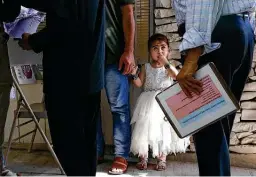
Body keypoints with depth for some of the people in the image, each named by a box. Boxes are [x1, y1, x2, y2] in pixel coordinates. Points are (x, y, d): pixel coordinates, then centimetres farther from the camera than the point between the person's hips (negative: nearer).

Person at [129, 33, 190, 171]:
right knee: (144, 128, -3)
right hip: (149, 103, 1)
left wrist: (166, 64, -22)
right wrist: (134, 75, -16)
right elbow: (139, 84, 2)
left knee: (164, 129, 0)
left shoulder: (169, 67, 2)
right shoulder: (146, 67, 5)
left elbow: (177, 76, -19)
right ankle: (143, 158, 9)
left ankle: (162, 158, 13)